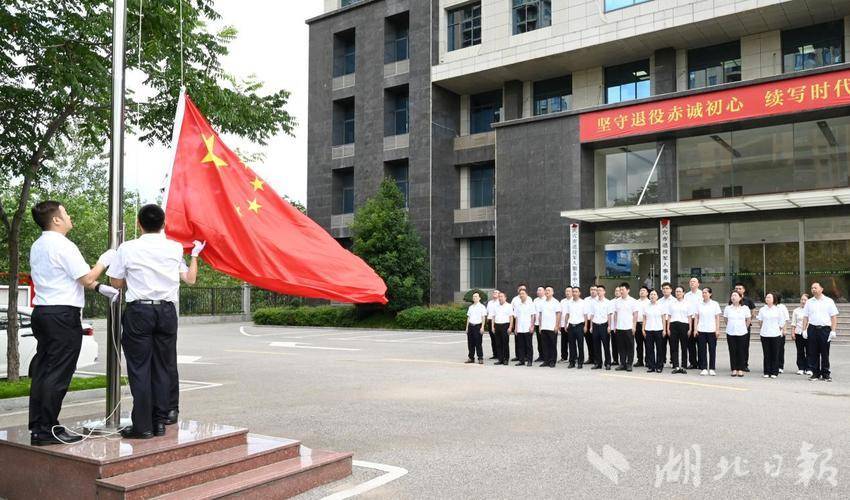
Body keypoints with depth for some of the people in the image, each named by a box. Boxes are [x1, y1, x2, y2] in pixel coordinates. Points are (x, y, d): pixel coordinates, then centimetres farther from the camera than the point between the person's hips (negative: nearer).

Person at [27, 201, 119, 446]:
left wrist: (99, 287, 16)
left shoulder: (37, 246, 16)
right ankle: (48, 430, 0)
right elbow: (87, 278, -13)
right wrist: (104, 261, 3)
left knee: (42, 371, 11)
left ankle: (37, 427, 16)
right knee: (58, 375, -4)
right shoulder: (63, 246, -13)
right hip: (63, 314, -9)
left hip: (41, 312, 9)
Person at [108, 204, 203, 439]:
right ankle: (160, 421, 13)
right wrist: (195, 255, 27)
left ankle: (143, 425, 2)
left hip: (139, 311, -2)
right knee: (163, 366, 9)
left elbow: (116, 282, 5)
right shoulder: (175, 248, 4)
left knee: (139, 367, 2)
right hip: (167, 311, 2)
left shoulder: (128, 248, -2)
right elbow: (190, 278, 15)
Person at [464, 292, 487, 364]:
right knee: (470, 343, 7)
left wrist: (482, 327, -12)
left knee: (478, 343, -5)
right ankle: (471, 358, 14)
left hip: (477, 326, -6)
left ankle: (480, 358, 0)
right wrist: (467, 327, 14)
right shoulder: (470, 307, 16)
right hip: (470, 326, 6)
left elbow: (483, 318, -5)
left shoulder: (482, 307, 0)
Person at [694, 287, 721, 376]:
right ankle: (704, 368, 7)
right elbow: (696, 317, 8)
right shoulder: (699, 305, 7)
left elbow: (717, 318, 2)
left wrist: (717, 330, -4)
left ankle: (711, 369, 8)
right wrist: (695, 329, 1)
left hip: (712, 330, -1)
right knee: (702, 350, 2)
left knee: (712, 350, 1)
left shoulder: (715, 304, 3)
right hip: (701, 330, 1)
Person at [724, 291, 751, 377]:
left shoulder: (745, 308, -1)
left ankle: (740, 370, 9)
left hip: (742, 333, -1)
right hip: (730, 333, 1)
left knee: (741, 351, 2)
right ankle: (734, 369, 9)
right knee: (732, 351, 3)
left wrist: (744, 328, 12)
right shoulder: (727, 308, 3)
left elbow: (748, 320, 8)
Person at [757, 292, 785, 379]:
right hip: (764, 334, 1)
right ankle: (767, 372, 9)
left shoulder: (778, 310, 2)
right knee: (766, 354, 3)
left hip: (775, 334, -1)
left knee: (775, 354, 1)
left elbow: (782, 322, 5)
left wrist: (782, 330, 1)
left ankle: (774, 372, 8)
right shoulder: (762, 309, 6)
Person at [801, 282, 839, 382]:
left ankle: (826, 374, 12)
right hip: (812, 329, 2)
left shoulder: (829, 301, 3)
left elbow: (834, 317, 0)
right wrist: (804, 330, 2)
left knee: (825, 353, 3)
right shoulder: (809, 302, 10)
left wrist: (833, 331, -7)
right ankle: (815, 373, 11)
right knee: (813, 353, 3)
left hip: (825, 329, -2)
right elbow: (805, 317, 10)